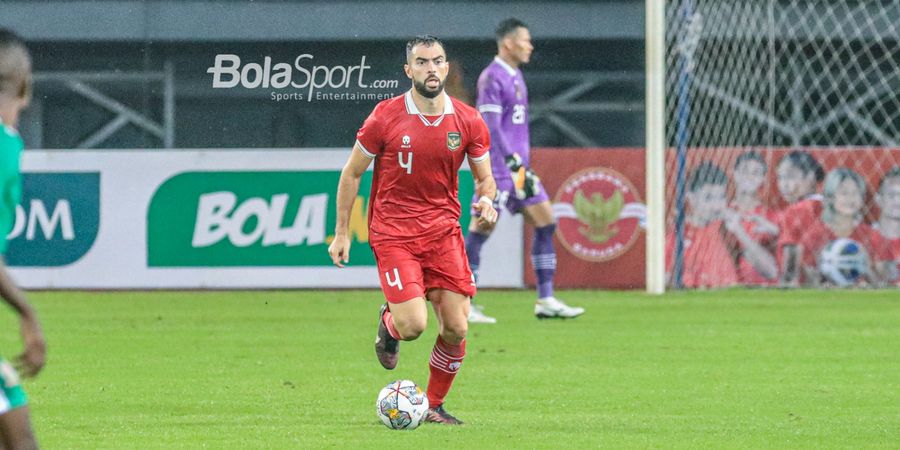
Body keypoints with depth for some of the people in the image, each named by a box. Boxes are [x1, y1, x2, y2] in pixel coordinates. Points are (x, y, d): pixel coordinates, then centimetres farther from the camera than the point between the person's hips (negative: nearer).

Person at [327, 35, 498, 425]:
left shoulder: (468, 122, -1)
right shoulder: (385, 118, -8)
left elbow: (484, 177, 11)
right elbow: (352, 172, 3)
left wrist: (486, 200, -13)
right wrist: (341, 232, 1)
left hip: (443, 230, 3)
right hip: (393, 232, -3)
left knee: (455, 329, -4)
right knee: (414, 326, -17)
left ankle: (434, 405, 18)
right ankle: (389, 322, 21)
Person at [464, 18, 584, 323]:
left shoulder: (515, 77, 17)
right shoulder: (492, 78, -12)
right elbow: (490, 125, -20)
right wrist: (512, 160, -26)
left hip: (517, 166, 10)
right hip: (496, 168, -10)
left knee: (545, 221, 6)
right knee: (482, 227, -7)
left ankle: (545, 301, 8)